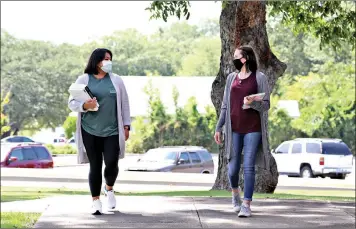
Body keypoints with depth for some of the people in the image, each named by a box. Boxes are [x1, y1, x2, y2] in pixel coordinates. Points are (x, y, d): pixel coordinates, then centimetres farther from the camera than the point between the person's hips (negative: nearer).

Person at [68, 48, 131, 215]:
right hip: (90, 132, -1)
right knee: (95, 166, 0)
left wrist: (126, 126, 6)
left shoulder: (116, 81, 9)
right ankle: (96, 201, 8)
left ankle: (109, 189, 24)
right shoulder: (83, 80, 4)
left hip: (112, 131, 1)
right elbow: (72, 103, 4)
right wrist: (84, 106, -16)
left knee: (111, 164, -7)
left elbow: (124, 104, 11)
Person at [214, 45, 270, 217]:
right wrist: (218, 128, 12)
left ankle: (246, 205, -4)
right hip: (234, 129, 3)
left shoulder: (259, 78, 0)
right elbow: (225, 105, 15)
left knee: (248, 167, -8)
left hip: (252, 129, -3)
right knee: (233, 167, 4)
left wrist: (252, 103, -21)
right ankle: (235, 193, 34)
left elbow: (266, 105, -1)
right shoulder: (231, 78, 12)